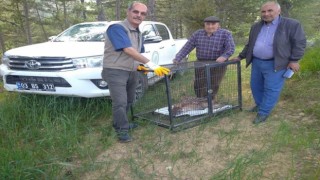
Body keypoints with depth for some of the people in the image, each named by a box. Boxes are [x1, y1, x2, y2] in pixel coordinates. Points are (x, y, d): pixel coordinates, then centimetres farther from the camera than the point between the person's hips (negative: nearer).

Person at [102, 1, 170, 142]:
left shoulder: (138, 33, 12)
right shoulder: (117, 28, -18)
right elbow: (128, 50, -29)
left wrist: (138, 65, 6)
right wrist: (151, 65, -31)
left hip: (132, 72, 9)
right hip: (116, 72, -9)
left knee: (129, 101, 17)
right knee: (120, 102, -10)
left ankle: (121, 123, 35)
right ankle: (122, 130, 6)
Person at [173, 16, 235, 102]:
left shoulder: (225, 34, -3)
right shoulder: (197, 34, 5)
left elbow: (230, 48, -11)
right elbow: (186, 48, 2)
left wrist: (224, 56, -31)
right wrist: (177, 59, -8)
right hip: (201, 64, 3)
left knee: (212, 87, -8)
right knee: (198, 87, 5)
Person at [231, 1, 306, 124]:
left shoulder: (292, 25, -7)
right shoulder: (256, 27, 8)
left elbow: (299, 43, -6)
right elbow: (249, 44, 17)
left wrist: (294, 60, -11)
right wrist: (240, 56, 17)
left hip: (275, 64, -5)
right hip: (257, 62, 6)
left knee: (271, 89, -2)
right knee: (255, 86, 14)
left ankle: (263, 112, 7)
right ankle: (259, 104, 33)